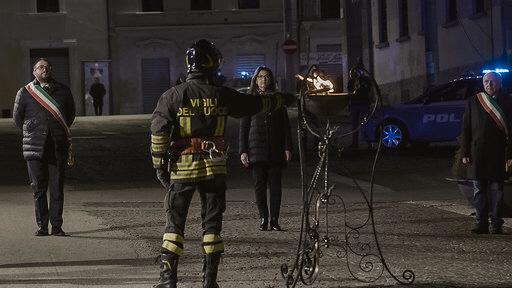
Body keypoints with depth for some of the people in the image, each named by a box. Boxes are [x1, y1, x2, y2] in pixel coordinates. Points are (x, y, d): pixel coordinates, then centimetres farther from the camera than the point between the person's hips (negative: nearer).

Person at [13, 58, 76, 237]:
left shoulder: (63, 91, 8)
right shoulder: (24, 93, 4)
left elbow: (70, 114, 22)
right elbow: (17, 117, 16)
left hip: (58, 148, 1)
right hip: (35, 148, 0)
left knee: (57, 189, 0)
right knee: (38, 189, 2)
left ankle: (57, 227, 5)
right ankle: (42, 226, 9)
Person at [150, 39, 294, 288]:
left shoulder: (173, 96, -4)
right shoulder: (222, 95, 1)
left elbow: (159, 132, -7)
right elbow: (255, 104, 14)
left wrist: (159, 164, 1)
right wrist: (282, 99, 30)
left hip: (182, 168, -1)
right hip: (214, 169, 1)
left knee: (175, 222, 5)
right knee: (212, 223, 9)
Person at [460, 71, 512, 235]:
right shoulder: (473, 102, 7)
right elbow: (465, 129, 7)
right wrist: (465, 153, 0)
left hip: (498, 154, -1)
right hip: (477, 152, 2)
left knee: (496, 189, 2)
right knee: (479, 189, 5)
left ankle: (496, 224, 7)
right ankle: (482, 222, 11)